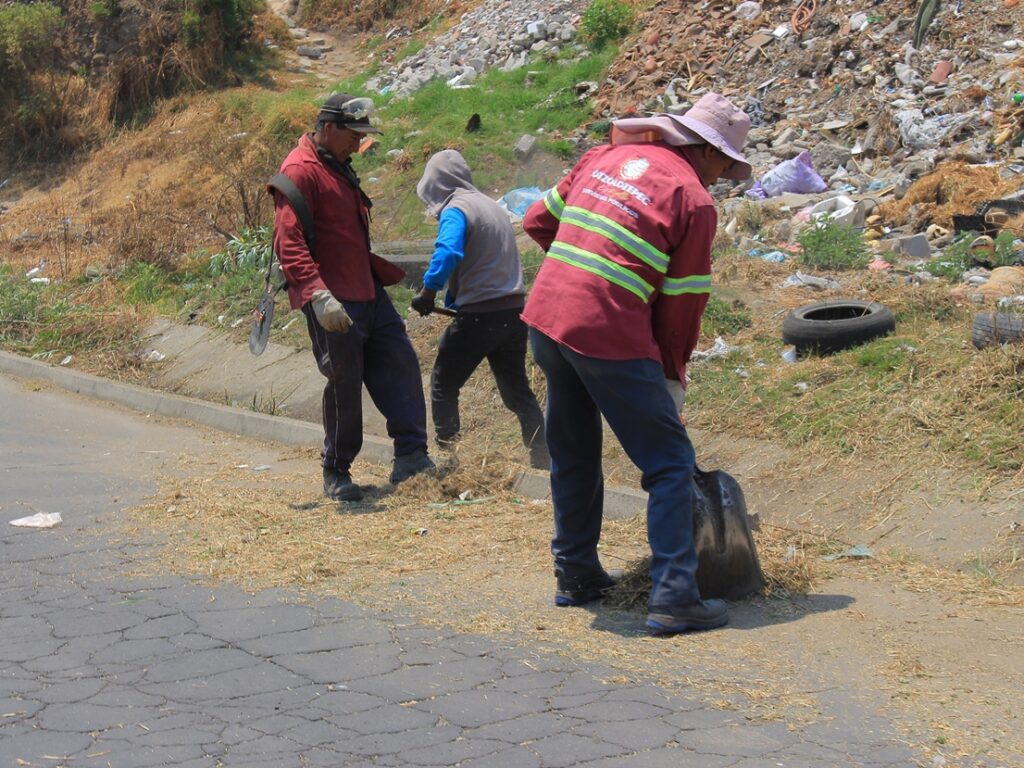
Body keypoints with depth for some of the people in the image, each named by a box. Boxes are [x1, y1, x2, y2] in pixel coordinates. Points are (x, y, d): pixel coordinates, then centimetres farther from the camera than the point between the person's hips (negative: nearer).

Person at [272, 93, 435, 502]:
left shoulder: (337, 166, 18)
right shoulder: (300, 171, -14)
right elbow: (289, 243, -23)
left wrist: (383, 272, 30)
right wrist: (318, 295, -33)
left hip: (367, 291, 10)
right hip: (332, 301, -10)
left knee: (400, 364, 5)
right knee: (345, 382, -3)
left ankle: (410, 457, 9)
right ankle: (336, 472, 11)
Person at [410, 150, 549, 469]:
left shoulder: (455, 210, -10)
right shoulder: (493, 206, 16)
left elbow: (448, 254, -29)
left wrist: (428, 291, -18)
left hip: (479, 316, -7)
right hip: (515, 311, 8)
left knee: (443, 385, 10)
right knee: (517, 389, 18)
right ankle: (542, 459, 18)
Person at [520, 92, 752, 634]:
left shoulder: (606, 156, 14)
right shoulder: (695, 201, -3)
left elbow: (538, 220, 19)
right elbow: (683, 303, -1)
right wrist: (672, 376, 11)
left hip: (545, 317, 7)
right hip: (610, 333, -7)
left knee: (572, 455, 22)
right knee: (669, 464, 3)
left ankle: (576, 574, 32)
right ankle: (674, 596, -1)